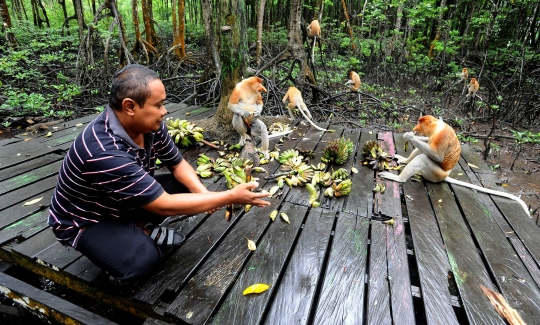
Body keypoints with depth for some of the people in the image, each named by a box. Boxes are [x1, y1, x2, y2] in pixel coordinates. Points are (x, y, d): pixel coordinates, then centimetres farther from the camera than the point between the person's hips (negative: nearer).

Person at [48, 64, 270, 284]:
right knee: (142, 259, -31)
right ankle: (128, 239, 2)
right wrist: (231, 197, -33)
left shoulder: (148, 124, -16)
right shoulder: (104, 152, -39)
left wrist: (203, 193, -24)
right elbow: (165, 206, -36)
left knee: (188, 188, -7)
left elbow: (177, 164, -3)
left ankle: (140, 227, 6)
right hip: (85, 221, -6)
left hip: (124, 203, 7)